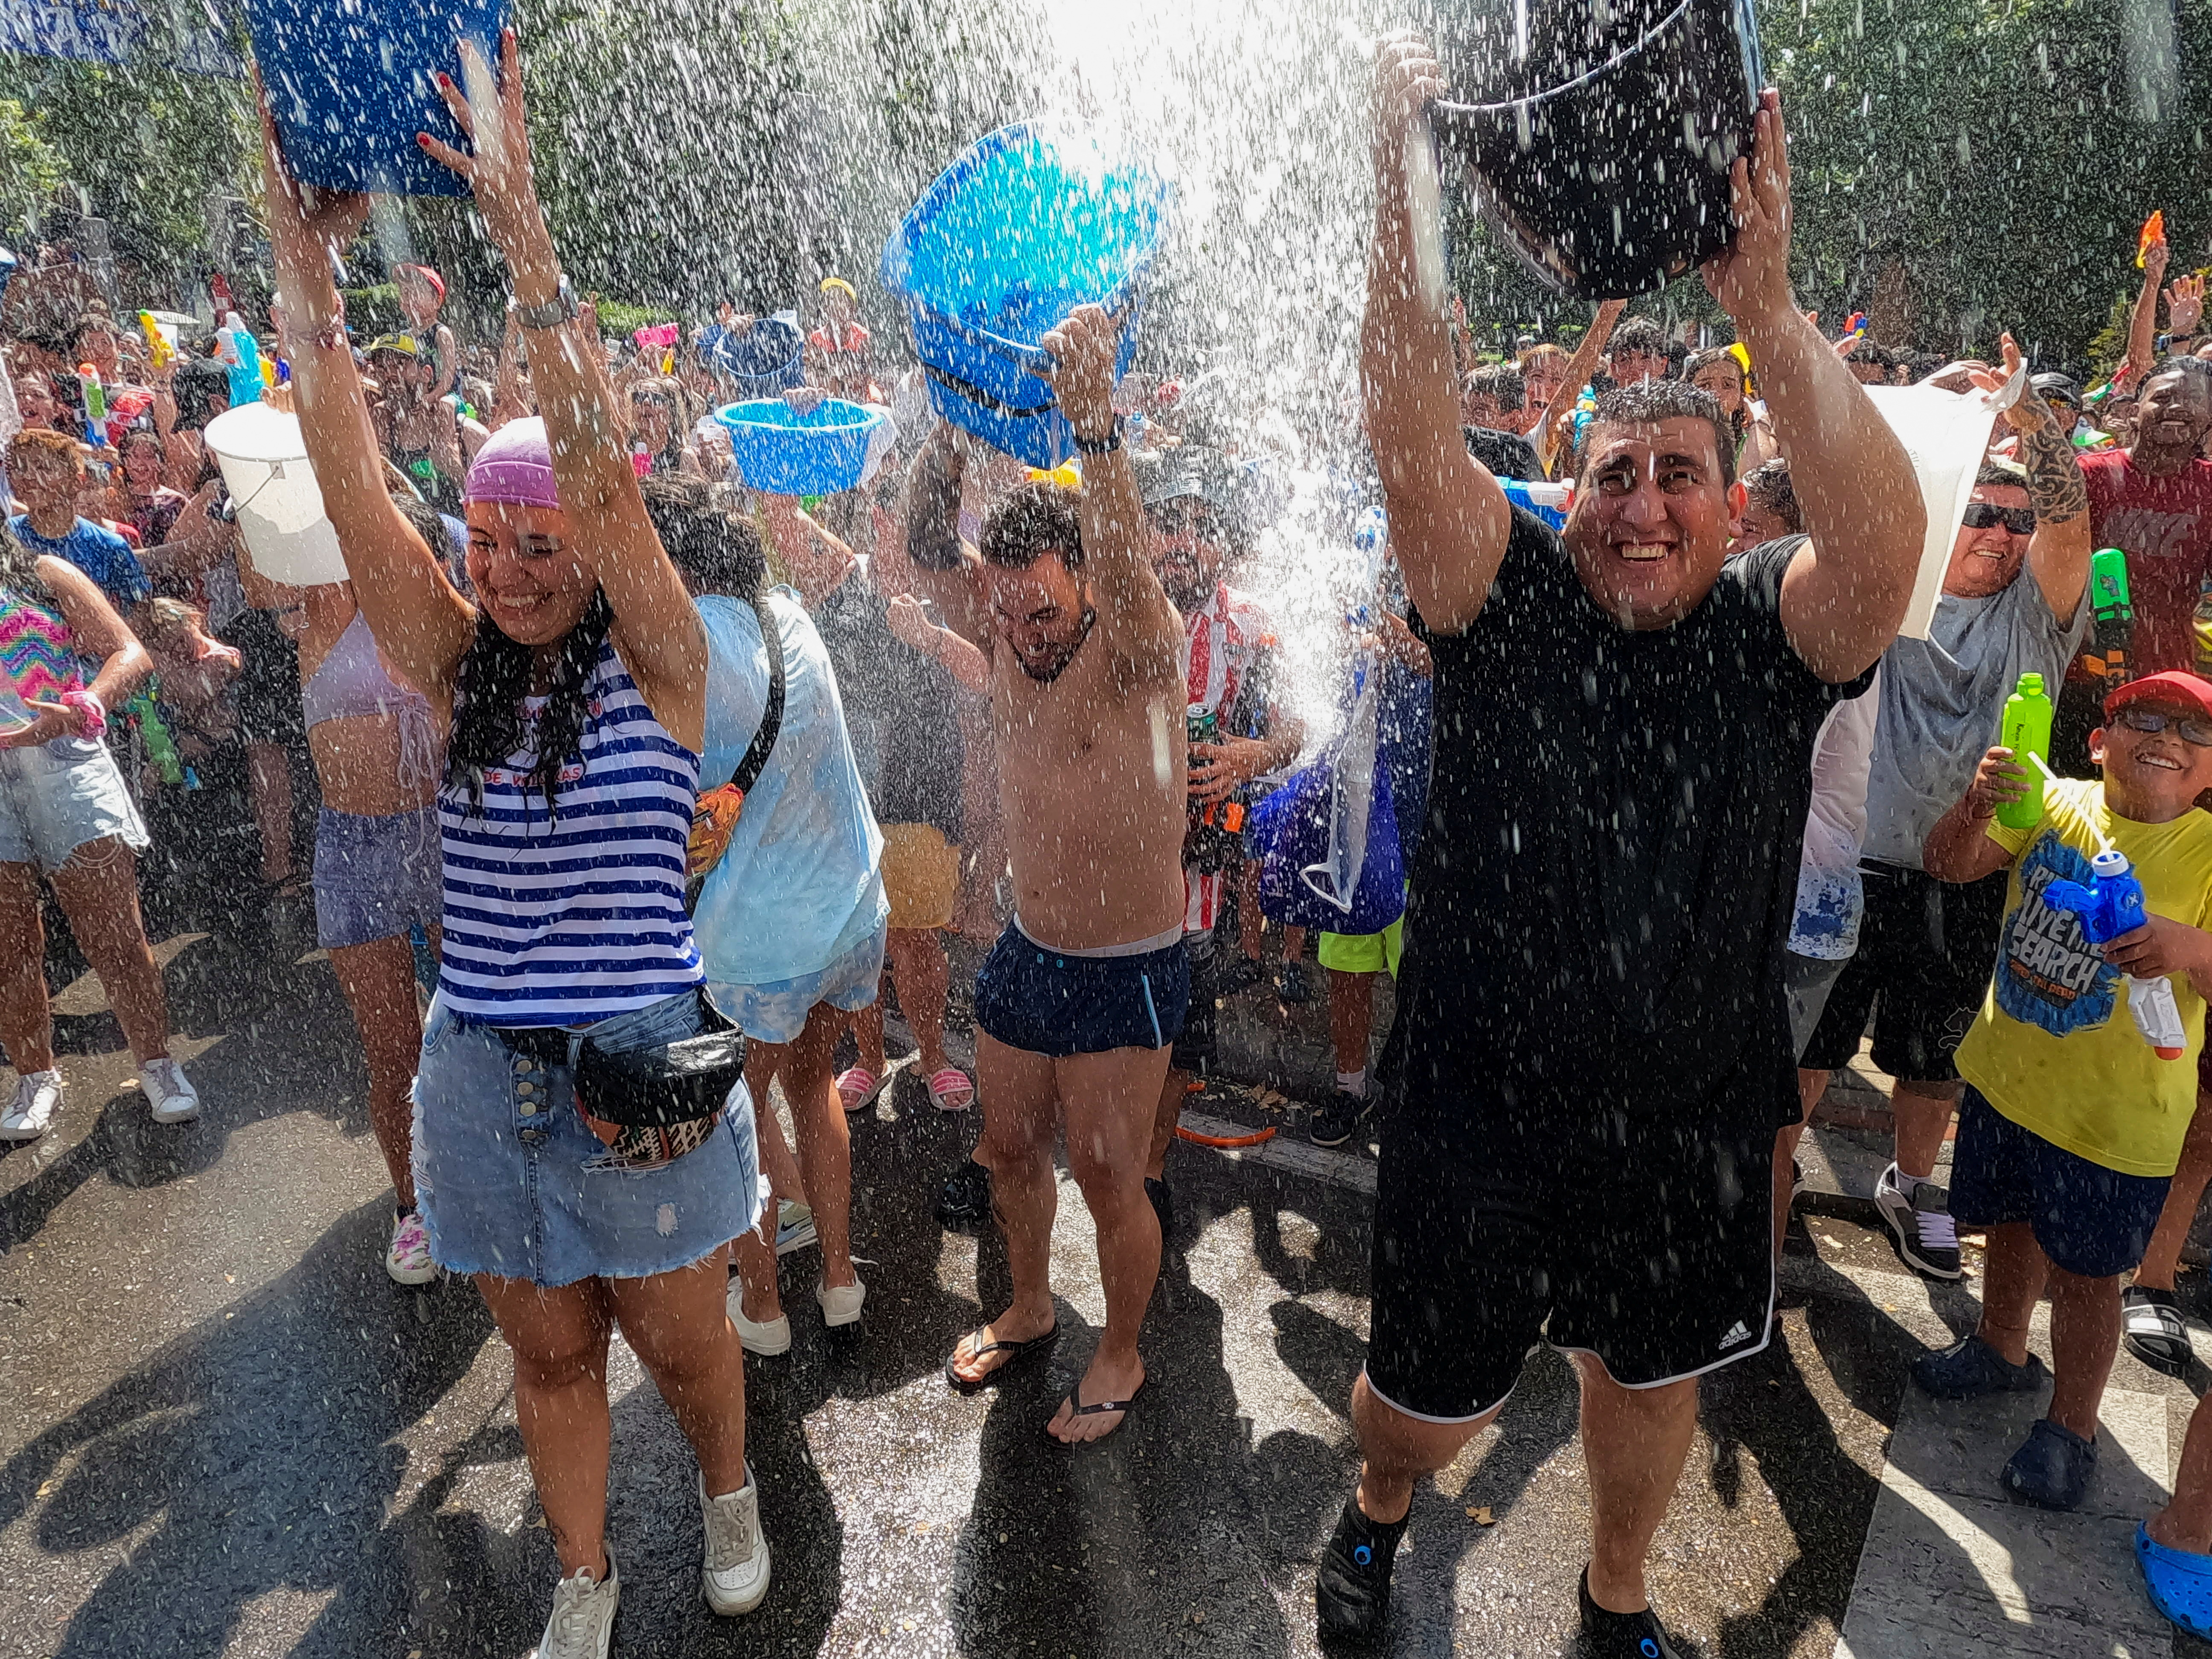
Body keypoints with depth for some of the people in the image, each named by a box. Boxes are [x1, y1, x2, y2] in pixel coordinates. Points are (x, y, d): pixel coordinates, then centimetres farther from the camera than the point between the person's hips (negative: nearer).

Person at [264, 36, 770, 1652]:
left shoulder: (656, 666, -10)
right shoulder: (462, 670, 1)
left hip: (641, 1065, -4)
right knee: (549, 1350, 19)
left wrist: (526, 238, -30)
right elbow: (355, 497, -10)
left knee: (679, 1337, 16)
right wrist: (307, 271, -19)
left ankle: (731, 1491, 48)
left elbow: (602, 476, -25)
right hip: (485, 1070, 4)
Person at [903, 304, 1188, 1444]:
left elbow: (1128, 570, -40)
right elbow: (928, 554, -13)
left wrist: (1094, 422, -51)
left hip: (1128, 972, -6)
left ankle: (1120, 1357, 31)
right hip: (1025, 953, 6)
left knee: (1106, 1175, 6)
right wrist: (948, 437, -27)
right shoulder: (1006, 634, -1)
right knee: (1007, 1148, 20)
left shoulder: (1137, 652, -19)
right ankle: (1028, 1310, 46)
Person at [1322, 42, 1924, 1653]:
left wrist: (1767, 307, -33)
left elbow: (1888, 533, -28)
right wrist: (1397, 184, -31)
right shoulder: (1512, 599, -9)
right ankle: (1378, 1509, 52)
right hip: (1481, 1103, -1)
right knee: (1433, 1393, 15)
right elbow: (1413, 439, -23)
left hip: (1691, 1117, 2)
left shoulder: (1774, 626, -6)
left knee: (1655, 1371, 25)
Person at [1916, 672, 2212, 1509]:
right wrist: (1977, 805, -28)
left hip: (2113, 1114, -4)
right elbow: (1951, 866, -9)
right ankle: (2002, 1349, 49)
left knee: (2083, 1273, 9)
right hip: (2006, 1075, 4)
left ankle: (2070, 1429, 30)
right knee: (2011, 1225, 24)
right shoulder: (2055, 803, -5)